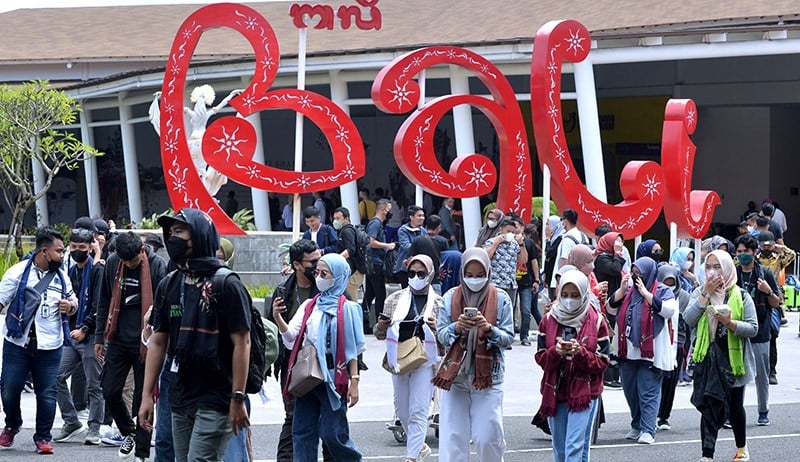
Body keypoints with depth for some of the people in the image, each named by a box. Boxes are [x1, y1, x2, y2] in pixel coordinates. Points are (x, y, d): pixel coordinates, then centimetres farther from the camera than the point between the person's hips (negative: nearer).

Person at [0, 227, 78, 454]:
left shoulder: (61, 276, 10)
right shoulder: (18, 272, -2)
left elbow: (72, 299, 23)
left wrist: (71, 305, -1)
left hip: (49, 345, 2)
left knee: (47, 393, 1)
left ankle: (43, 437, 12)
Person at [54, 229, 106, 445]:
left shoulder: (97, 270, -6)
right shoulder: (71, 271, 16)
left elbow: (98, 305, -13)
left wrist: (84, 329, -16)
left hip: (91, 336, -7)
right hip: (72, 335, 7)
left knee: (94, 384, 0)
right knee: (57, 377, 3)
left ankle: (94, 428, 8)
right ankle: (71, 422, 15)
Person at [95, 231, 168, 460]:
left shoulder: (158, 266, -10)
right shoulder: (112, 263, 1)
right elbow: (104, 302, 11)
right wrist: (99, 337, 9)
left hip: (145, 344, -4)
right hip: (118, 340, 4)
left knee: (142, 397, 1)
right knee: (110, 391, 3)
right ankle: (128, 431, 29)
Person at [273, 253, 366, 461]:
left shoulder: (346, 308, -2)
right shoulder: (309, 306, 11)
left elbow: (353, 349, -3)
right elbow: (292, 337, 1)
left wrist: (354, 381, -8)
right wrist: (278, 319, -17)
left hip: (333, 378, -5)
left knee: (333, 433, -4)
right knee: (302, 431, 4)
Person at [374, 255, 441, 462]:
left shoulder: (438, 303, 0)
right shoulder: (395, 299, 8)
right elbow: (380, 334, 13)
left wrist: (436, 328, -19)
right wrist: (381, 326, -10)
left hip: (425, 363, -4)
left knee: (418, 412, -9)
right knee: (402, 412, 13)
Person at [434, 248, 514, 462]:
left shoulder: (500, 299, 1)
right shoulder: (450, 297, 4)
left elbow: (509, 337, -2)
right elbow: (441, 335, 1)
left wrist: (489, 329, -21)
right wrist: (456, 328, -20)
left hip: (489, 376, -1)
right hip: (455, 376, 1)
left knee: (487, 437, -3)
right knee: (452, 437, -1)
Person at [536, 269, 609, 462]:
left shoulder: (597, 321, -5)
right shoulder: (549, 319, 3)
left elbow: (602, 363, -5)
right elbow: (541, 358, 2)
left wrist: (580, 352, -22)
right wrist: (556, 352, -19)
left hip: (584, 391, -4)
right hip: (555, 391, 4)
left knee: (575, 446, -11)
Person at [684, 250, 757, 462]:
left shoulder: (741, 296, -2)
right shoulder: (699, 292, 5)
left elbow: (753, 328, -6)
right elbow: (688, 319, -10)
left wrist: (730, 323, -23)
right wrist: (706, 293, -13)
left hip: (733, 358, 0)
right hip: (707, 359, 1)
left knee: (735, 406, 15)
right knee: (709, 407, -5)